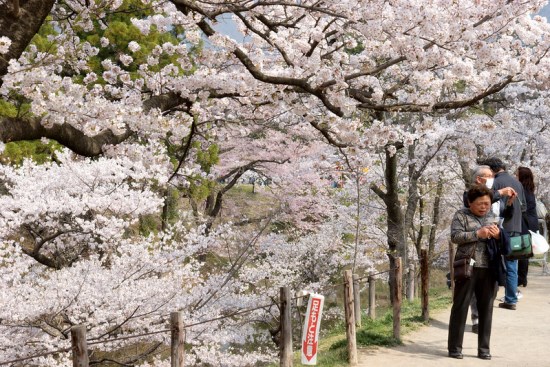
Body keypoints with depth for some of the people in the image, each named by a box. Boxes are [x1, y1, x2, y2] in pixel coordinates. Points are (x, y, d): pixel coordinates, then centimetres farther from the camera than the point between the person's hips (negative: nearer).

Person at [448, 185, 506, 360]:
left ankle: (484, 349, 15)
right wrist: (478, 234, -19)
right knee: (460, 307, 0)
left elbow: (505, 240, 15)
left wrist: (498, 235, -7)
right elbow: (455, 236, -10)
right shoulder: (461, 215, 3)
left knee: (486, 309, 7)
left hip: (489, 269, 4)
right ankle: (455, 348, 6)